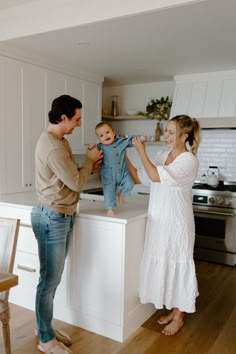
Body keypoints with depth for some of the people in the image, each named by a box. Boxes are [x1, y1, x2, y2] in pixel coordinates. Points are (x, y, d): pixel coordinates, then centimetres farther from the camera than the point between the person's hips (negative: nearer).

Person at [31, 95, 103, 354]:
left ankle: (43, 327, 34)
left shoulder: (57, 140, 11)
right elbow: (77, 183, -17)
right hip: (52, 219, -10)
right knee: (50, 279, 3)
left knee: (53, 277, 17)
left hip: (61, 217, 10)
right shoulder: (54, 148, -24)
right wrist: (89, 160, -3)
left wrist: (89, 168, 4)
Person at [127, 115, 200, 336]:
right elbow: (139, 178, 7)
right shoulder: (162, 155, 6)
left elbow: (156, 176, -27)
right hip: (158, 221, 7)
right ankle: (173, 310, 36)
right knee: (164, 265, 16)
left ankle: (178, 317, 26)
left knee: (178, 266, 7)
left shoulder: (189, 161, -16)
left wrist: (141, 151, -17)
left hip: (176, 223, -7)